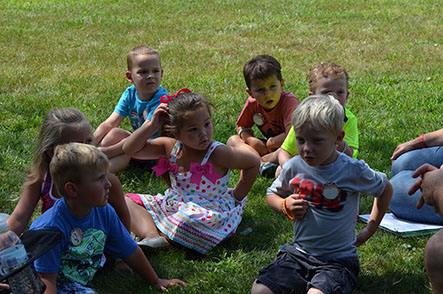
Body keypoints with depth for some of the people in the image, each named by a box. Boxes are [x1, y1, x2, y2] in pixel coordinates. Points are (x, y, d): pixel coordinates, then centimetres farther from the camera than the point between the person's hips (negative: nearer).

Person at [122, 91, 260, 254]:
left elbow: (253, 163, -5)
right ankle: (152, 236, -29)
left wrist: (236, 197, -3)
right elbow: (130, 149, -2)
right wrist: (152, 125, -15)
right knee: (128, 201, -6)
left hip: (208, 212, -6)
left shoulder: (217, 153, -18)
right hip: (174, 205, 6)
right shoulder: (171, 147, -4)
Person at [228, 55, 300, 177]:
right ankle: (262, 164, -31)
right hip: (268, 147, 7)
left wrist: (271, 142, -18)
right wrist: (251, 140, -13)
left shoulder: (289, 101, -23)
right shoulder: (252, 103, -7)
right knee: (233, 140, -6)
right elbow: (241, 127, 8)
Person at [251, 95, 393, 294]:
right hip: (298, 253, 4)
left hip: (338, 259, -3)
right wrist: (286, 206, -6)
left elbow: (385, 189, 9)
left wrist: (369, 230, 6)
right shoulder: (293, 167, -1)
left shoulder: (352, 171, -10)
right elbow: (271, 195, 17)